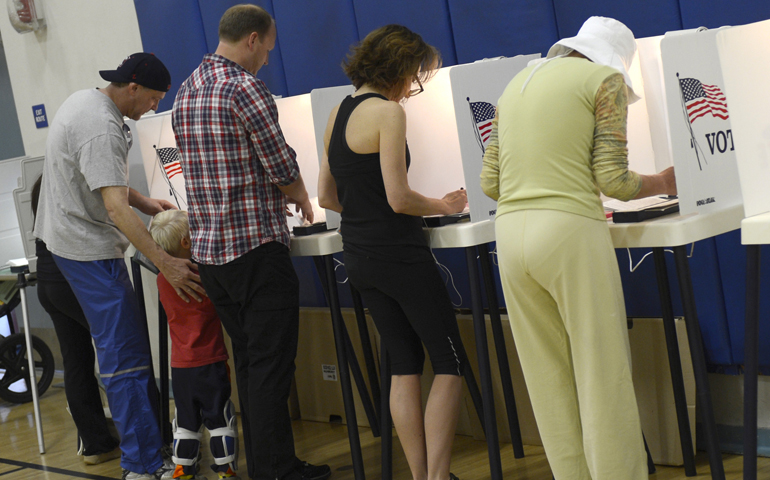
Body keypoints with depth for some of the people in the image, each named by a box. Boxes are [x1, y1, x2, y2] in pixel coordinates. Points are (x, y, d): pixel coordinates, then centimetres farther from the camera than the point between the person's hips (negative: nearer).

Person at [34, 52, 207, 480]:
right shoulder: (102, 130, -24)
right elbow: (115, 208, -32)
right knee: (126, 356, -10)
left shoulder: (85, 100, 9)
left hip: (68, 236, 11)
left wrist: (145, 203, 12)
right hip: (90, 249, -11)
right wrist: (165, 263, -36)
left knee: (124, 345, 16)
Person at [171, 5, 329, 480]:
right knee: (271, 365, -3)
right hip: (256, 246, -8)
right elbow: (282, 167, -11)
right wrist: (302, 201, 10)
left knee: (248, 362, 15)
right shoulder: (245, 88, -13)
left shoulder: (186, 92, 13)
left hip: (209, 248, 8)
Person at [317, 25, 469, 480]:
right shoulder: (388, 112, -15)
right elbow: (399, 199, -19)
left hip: (360, 255, 8)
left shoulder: (338, 114, 11)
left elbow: (327, 195, 15)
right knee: (450, 363, 1)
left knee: (405, 365, 13)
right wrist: (444, 206, -3)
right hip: (398, 254, -8)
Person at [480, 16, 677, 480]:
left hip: (511, 233, 6)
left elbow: (490, 181, 16)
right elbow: (613, 180, -6)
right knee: (604, 375, 1)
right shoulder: (606, 81, 2)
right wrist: (663, 183, 13)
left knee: (549, 377, 10)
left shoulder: (518, 83, 20)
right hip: (571, 234, -6)